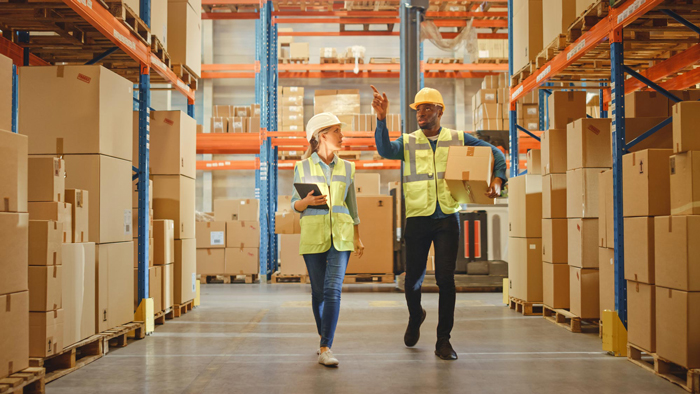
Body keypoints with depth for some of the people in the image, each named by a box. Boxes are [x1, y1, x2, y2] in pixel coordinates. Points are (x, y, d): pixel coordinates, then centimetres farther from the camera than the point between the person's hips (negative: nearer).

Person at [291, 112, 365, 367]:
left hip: (341, 237, 1)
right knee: (318, 292, 7)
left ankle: (325, 350, -14)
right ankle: (324, 339, 28)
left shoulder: (346, 168, 8)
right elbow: (295, 204, 5)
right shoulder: (302, 167, 2)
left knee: (333, 291, -12)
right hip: (313, 236, -1)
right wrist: (307, 201, -18)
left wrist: (358, 238, 18)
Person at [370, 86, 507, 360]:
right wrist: (381, 119, -29)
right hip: (417, 219, 1)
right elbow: (385, 150, -17)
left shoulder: (458, 140, 6)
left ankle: (443, 340, 7)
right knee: (413, 279, 6)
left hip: (447, 218, 0)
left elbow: (496, 154, 12)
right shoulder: (407, 142, 5)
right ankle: (415, 317, 39)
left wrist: (497, 181, -5)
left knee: (445, 279, -5)